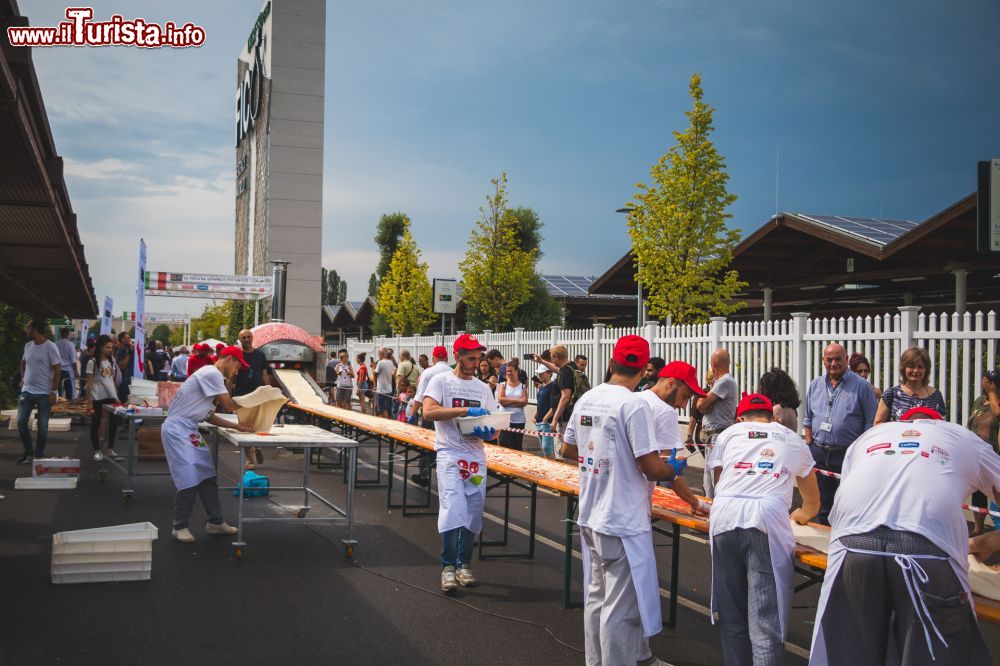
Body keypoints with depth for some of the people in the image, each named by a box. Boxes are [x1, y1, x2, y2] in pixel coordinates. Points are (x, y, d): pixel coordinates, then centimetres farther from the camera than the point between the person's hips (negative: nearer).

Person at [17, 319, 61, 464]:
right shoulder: (27, 345, 6)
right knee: (21, 422, 3)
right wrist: (23, 378, 12)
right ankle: (28, 451, 18)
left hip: (44, 393, -6)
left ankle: (39, 454, 15)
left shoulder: (50, 347, -13)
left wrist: (53, 392, -14)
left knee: (42, 426, 2)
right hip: (27, 391, 6)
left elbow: (57, 370, -12)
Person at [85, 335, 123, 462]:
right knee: (96, 423, 3)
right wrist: (89, 402, -11)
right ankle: (97, 451, 13)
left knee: (114, 422, 2)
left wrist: (116, 397, 11)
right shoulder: (93, 362, -7)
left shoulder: (111, 361, 9)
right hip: (97, 398, -5)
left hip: (111, 396, 5)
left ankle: (110, 450, 12)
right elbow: (89, 383, -8)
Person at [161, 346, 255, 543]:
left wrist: (236, 426, 6)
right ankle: (180, 527, 3)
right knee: (190, 480, -10)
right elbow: (229, 406, -13)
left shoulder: (212, 376, 16)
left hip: (189, 430, 10)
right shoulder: (212, 374, -15)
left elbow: (209, 415, 15)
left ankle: (215, 522, 18)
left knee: (207, 476, 11)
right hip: (178, 429, -10)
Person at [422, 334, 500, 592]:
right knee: (453, 509, -16)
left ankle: (463, 564, 21)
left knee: (474, 513, 7)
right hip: (450, 454, -5)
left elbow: (493, 428, 14)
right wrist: (465, 410, -22)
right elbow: (428, 412, -16)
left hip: (476, 456, 5)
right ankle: (448, 566, -3)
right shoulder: (441, 381, -1)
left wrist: (487, 432, -11)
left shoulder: (483, 388, 13)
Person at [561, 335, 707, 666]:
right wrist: (673, 471, 1)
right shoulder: (634, 405, -17)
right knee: (621, 608, 0)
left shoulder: (586, 399, 5)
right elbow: (650, 466, -19)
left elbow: (567, 450, 15)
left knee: (596, 598, 18)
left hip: (590, 517, 8)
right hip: (623, 522, -8)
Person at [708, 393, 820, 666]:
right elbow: (813, 503, 38)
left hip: (723, 517, 2)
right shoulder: (792, 439, 26)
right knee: (766, 620, -4)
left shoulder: (729, 433, 24)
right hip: (767, 520, -1)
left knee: (731, 614, 13)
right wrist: (803, 513, 60)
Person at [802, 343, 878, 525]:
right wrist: (809, 445, 8)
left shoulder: (861, 386, -4)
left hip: (848, 455, -4)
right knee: (822, 505, 13)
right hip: (818, 453, 5)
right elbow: (808, 419, 17)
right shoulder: (815, 385, 10)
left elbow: (871, 423, -4)